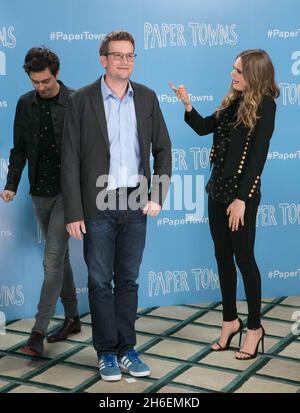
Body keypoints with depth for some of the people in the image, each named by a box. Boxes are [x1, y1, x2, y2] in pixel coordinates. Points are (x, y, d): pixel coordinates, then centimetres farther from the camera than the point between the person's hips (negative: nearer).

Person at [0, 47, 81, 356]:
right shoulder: (25, 104, 6)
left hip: (67, 192, -5)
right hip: (40, 192, 5)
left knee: (53, 259, -9)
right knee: (59, 257, 14)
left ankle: (39, 331, -6)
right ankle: (72, 318, 27)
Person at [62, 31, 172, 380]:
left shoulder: (147, 98, 7)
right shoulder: (82, 100, -3)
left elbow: (162, 149, 10)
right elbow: (70, 160, -4)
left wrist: (157, 196, -1)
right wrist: (74, 213, -9)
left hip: (135, 203, 3)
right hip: (98, 204, -2)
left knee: (128, 279, 11)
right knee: (100, 281, 5)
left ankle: (126, 349, 21)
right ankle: (107, 352, 18)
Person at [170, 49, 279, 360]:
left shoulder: (264, 105, -12)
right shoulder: (232, 101, 9)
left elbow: (258, 156, -16)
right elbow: (204, 127, 17)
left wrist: (242, 199, -18)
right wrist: (187, 106, -1)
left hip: (241, 193, -7)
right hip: (218, 188, 7)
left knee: (243, 258, 2)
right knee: (223, 257, 12)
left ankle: (255, 327, 17)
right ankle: (230, 320, 26)